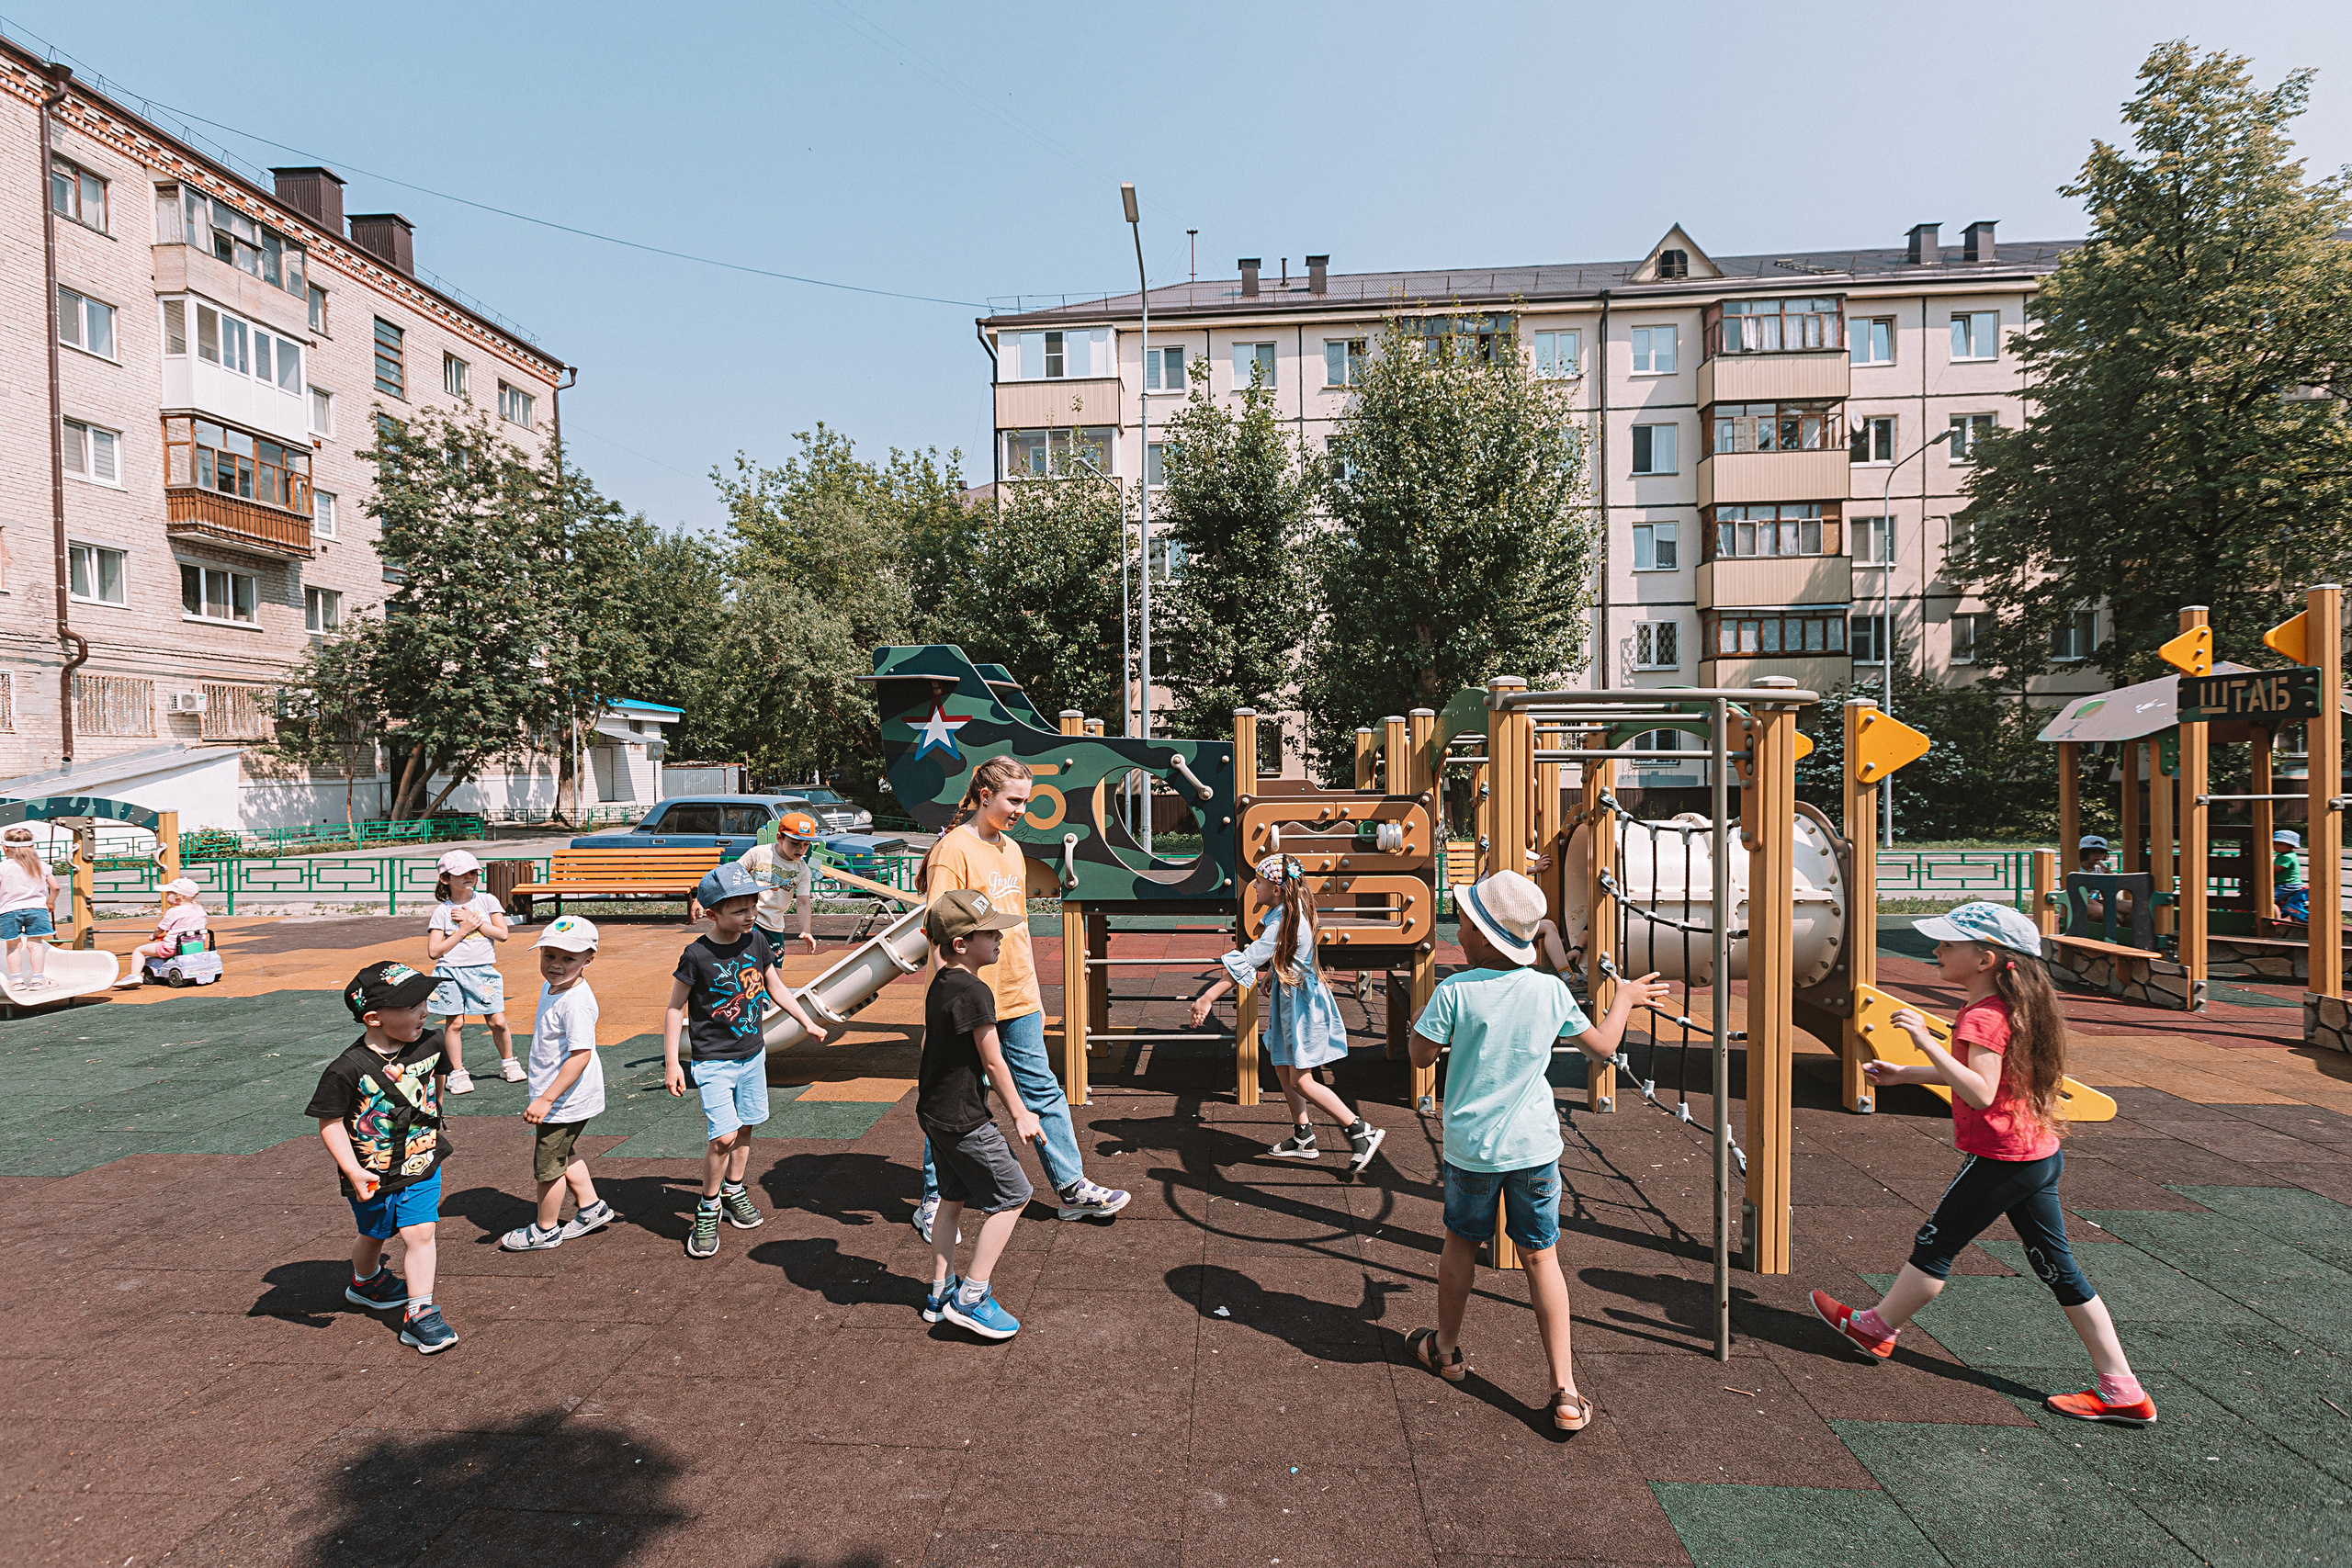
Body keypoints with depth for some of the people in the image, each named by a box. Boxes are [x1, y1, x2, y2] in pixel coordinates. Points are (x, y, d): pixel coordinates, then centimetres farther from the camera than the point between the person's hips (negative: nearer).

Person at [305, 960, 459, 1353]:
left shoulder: (430, 1045, -10)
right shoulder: (348, 1070, -24)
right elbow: (330, 1124, -16)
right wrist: (353, 1171, -22)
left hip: (422, 1165, 2)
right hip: (372, 1176, -2)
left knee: (420, 1233, -4)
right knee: (374, 1236, 21)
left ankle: (419, 1314, 6)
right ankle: (365, 1281, 52)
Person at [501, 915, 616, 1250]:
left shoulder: (576, 1002, -28)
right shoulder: (550, 988, 4)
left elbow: (581, 1055, -30)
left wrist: (545, 1099, -27)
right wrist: (545, 1096, 21)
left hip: (566, 1100, -10)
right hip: (560, 1097, 10)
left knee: (547, 1164, 7)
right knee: (564, 1155, 25)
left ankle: (545, 1231, 27)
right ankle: (591, 1208, 40)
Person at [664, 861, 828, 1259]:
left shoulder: (756, 942, -1)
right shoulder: (696, 955, -16)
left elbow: (776, 988, 14)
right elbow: (675, 1009, -8)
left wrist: (808, 1022, 14)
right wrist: (671, 1064, -8)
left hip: (753, 1054, 5)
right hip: (713, 1061, -5)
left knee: (745, 1128, 15)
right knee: (723, 1137, -12)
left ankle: (733, 1191, 37)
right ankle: (708, 1209, 9)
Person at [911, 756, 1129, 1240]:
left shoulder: (1012, 849, 12)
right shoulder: (954, 849, -12)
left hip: (1017, 998, 7)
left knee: (1043, 1092, 12)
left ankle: (1072, 1187, 22)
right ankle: (932, 1203, 22)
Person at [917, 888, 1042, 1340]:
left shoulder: (940, 983, 6)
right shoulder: (975, 992, -24)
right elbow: (993, 1063, -18)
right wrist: (1020, 1113, -7)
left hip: (934, 1112, 10)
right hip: (964, 1119, -10)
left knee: (953, 1199, 21)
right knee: (1012, 1196, 1)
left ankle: (940, 1292, 31)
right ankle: (970, 1298, 6)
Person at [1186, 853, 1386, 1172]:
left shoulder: (1282, 922, -25)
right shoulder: (1294, 908, 4)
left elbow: (1247, 963, -28)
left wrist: (1208, 997, -27)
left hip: (1301, 1000, -10)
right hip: (1289, 995, 10)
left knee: (1301, 1082, -6)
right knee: (1284, 1070, 16)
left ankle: (1362, 1132, 1)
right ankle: (1303, 1138, 27)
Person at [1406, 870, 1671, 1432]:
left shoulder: (1455, 991, -15)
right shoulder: (1551, 991, -6)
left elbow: (1420, 1056, -6)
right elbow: (1603, 1046, 7)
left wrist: (1425, 1009, 8)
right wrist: (1624, 1000, 23)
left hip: (1471, 1147, -1)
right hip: (1535, 1146, 2)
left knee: (1462, 1241, 19)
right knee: (1541, 1257, 9)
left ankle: (1445, 1349, 37)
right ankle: (1565, 1392, 9)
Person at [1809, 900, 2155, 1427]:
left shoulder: (1982, 1017, -21)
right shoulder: (2013, 1008, 11)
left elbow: (1980, 1093, -31)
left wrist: (1927, 1042, -33)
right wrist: (1905, 1075, 21)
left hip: (2000, 1159, -9)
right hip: (2040, 1154, 9)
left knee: (1935, 1244, 6)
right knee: (2059, 1269, 13)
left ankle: (1873, 1328, 22)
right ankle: (2122, 1392, 17)